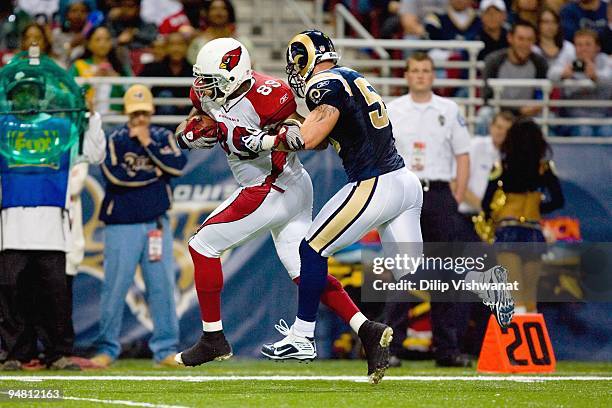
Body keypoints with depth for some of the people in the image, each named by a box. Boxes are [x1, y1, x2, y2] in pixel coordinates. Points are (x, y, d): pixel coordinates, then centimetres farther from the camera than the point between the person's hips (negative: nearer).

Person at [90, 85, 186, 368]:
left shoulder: (163, 137, 11)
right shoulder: (115, 140, 2)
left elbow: (178, 165, -6)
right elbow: (114, 174, -13)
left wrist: (149, 143, -8)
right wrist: (152, 173, -6)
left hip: (157, 222, 2)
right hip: (121, 224, -2)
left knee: (162, 285, -2)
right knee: (115, 285, -4)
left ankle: (166, 349, 3)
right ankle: (107, 348, 5)